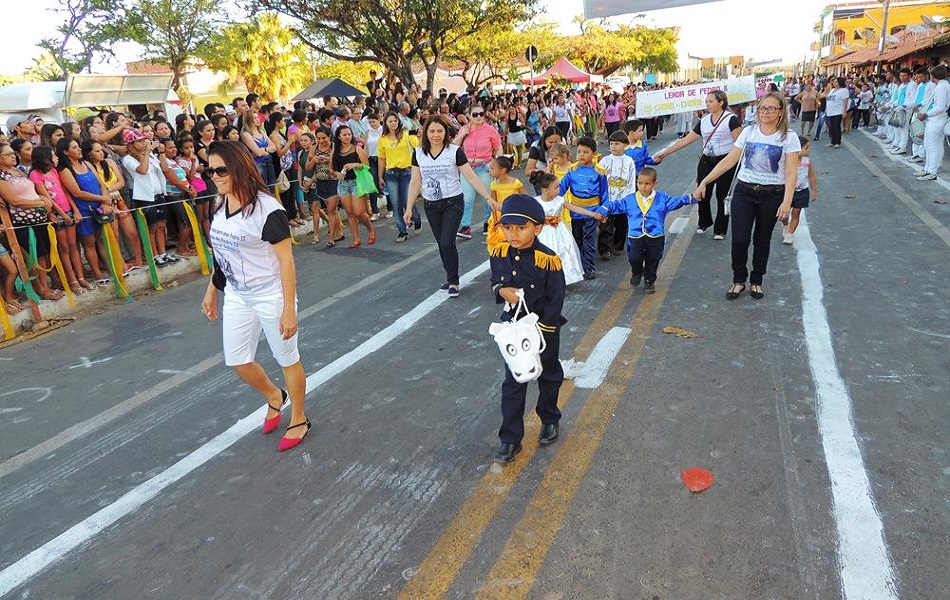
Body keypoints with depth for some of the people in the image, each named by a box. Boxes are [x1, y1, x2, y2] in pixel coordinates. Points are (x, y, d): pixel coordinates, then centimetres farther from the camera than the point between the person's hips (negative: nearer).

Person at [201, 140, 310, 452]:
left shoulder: (266, 208, -21)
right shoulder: (219, 206, 1)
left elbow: (286, 260, -19)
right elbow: (221, 254, 13)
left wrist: (289, 308, -20)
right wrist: (212, 291, 18)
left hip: (271, 296, -7)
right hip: (237, 296, 7)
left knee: (287, 359, 9)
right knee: (237, 361, 13)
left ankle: (299, 420, 29)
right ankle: (274, 396, 42)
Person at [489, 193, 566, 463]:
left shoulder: (548, 260, -23)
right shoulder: (499, 254, -10)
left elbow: (556, 300, -16)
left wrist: (540, 331, -19)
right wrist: (501, 291, -17)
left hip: (545, 329, -3)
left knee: (549, 376, 19)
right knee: (512, 382, 7)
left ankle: (549, 420, 45)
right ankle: (510, 439, 17)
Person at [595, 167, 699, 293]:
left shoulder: (662, 199, 4)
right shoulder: (629, 200, 6)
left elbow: (678, 201, 0)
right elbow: (614, 205, 9)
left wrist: (692, 198, -15)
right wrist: (600, 211, -4)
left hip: (655, 237, 1)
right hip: (635, 236, 0)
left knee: (652, 261, 9)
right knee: (634, 258, -18)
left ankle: (649, 281, 35)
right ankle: (637, 272, 17)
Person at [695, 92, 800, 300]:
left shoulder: (789, 137, -5)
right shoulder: (748, 132, 2)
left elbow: (791, 172, -10)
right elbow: (729, 161, 2)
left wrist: (787, 201, -21)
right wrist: (704, 182, -4)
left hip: (772, 195, -1)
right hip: (744, 192, 1)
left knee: (762, 240, 11)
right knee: (739, 240, -5)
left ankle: (756, 281, 29)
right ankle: (738, 281, 16)